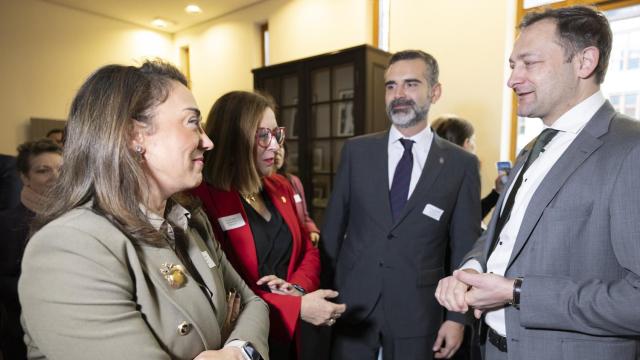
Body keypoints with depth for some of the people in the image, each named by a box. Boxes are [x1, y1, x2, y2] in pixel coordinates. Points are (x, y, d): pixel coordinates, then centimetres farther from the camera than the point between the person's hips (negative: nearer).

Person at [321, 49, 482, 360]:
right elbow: (332, 228, 2)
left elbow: (465, 249, -1)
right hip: (352, 305, 1)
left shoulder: (461, 164, -4)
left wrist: (457, 317, -2)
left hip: (417, 313, 0)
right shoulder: (356, 151, -1)